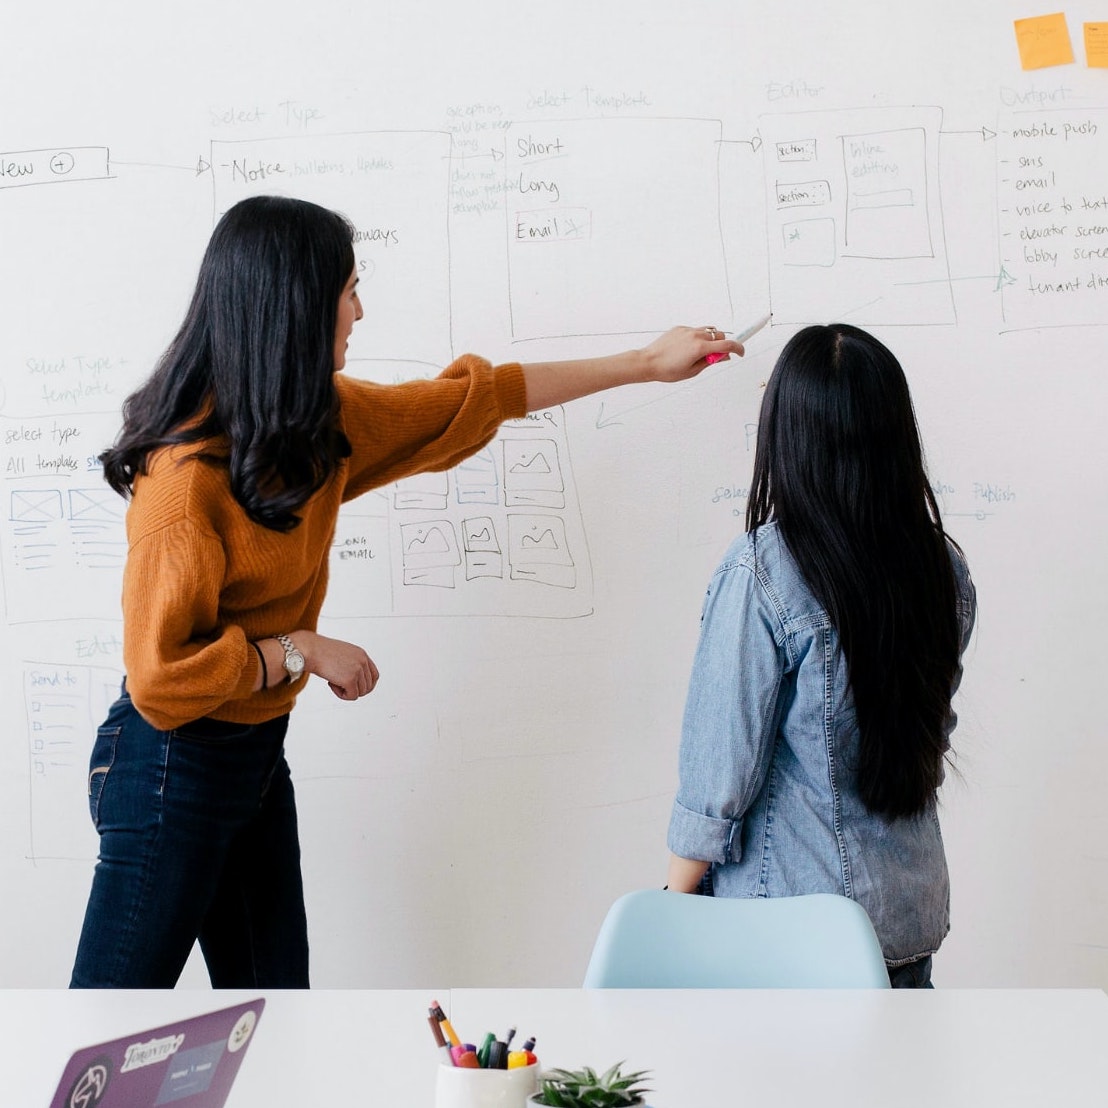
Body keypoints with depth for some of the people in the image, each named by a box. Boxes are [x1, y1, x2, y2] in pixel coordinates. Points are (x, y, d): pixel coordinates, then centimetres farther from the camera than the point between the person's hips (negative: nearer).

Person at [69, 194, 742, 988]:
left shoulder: (320, 421, 2)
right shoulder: (189, 473, -24)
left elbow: (472, 399, 13)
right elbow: (161, 672, -24)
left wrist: (644, 365, 18)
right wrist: (302, 651, -16)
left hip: (257, 753, 8)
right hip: (174, 766, -8)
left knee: (274, 982, 14)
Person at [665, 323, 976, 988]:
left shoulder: (761, 572, -20)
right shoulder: (945, 568, -3)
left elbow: (720, 769, -15)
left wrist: (675, 904, -4)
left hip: (790, 916, -5)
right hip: (911, 907, 5)